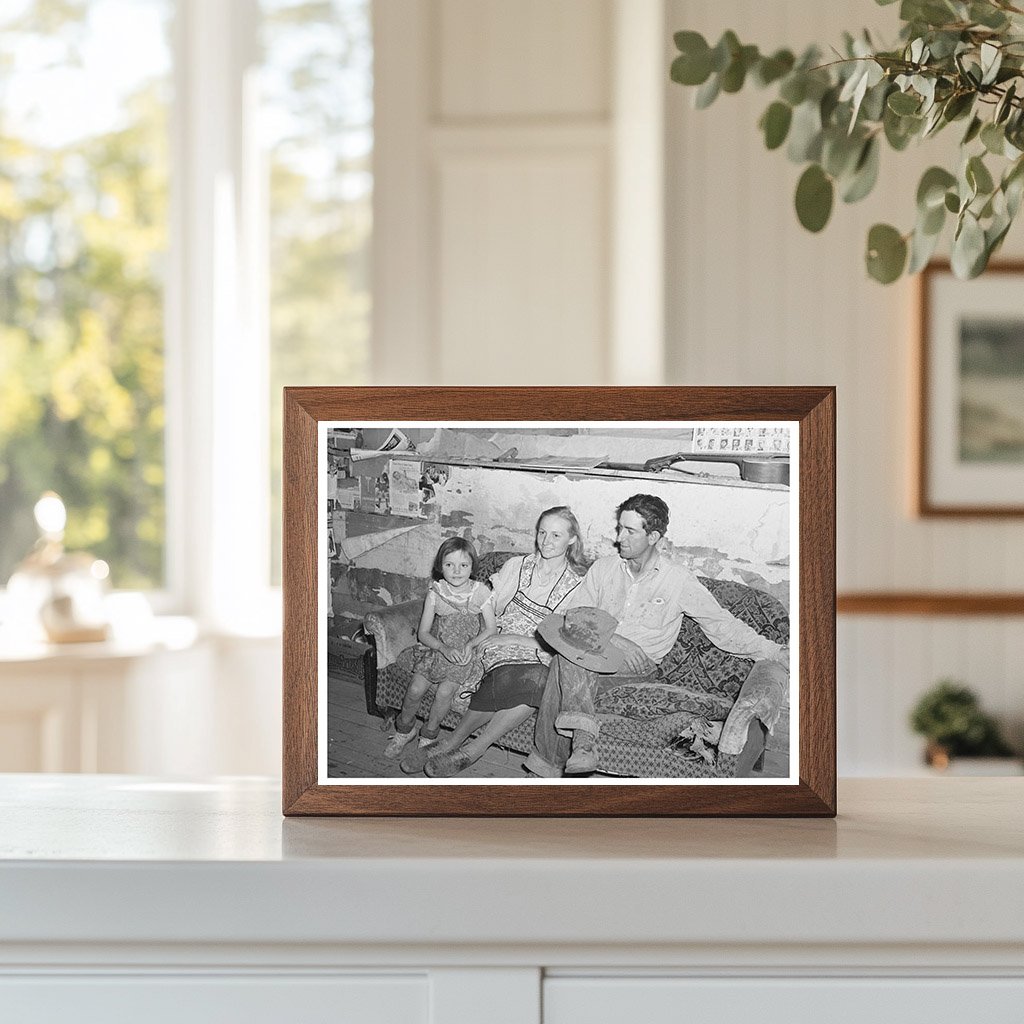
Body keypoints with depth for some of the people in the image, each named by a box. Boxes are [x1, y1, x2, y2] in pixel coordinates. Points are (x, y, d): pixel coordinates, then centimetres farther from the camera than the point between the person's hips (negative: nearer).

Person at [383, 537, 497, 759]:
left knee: (445, 691, -25)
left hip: (466, 655, -2)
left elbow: (490, 629, -1)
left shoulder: (480, 592, -8)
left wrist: (471, 643, -20)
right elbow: (423, 633, -3)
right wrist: (445, 649, -21)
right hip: (436, 648, 2)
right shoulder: (435, 593, -4)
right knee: (415, 689, -17)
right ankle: (404, 730, 10)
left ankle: (429, 734, -1)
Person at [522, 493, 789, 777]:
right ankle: (582, 734, -39)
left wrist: (774, 652, 2)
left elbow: (721, 625, 10)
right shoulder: (603, 567, 15)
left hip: (639, 662, -3)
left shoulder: (678, 581, 7)